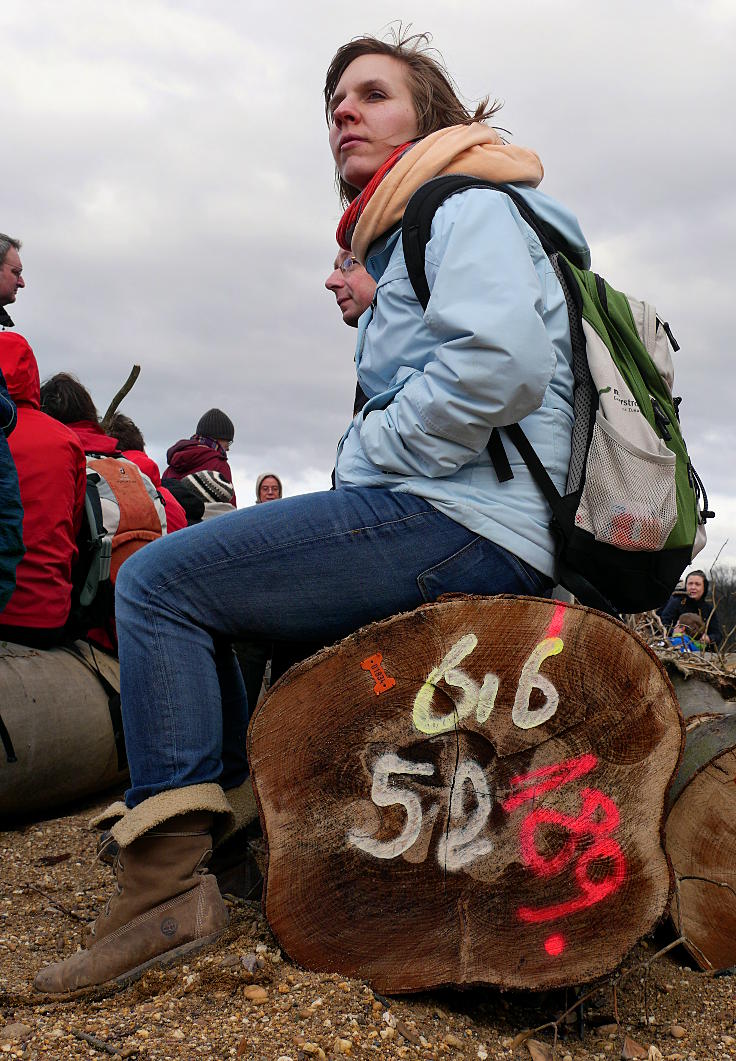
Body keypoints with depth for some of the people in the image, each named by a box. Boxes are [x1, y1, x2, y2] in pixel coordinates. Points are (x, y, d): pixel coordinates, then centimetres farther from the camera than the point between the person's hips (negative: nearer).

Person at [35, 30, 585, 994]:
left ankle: (168, 880, -13)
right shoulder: (404, 237, 27)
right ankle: (229, 808, 19)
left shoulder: (470, 203, -5)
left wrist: (367, 454, -14)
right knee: (205, 586, 20)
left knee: (158, 582, -13)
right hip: (455, 525, 11)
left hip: (461, 523, -11)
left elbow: (500, 365, -24)